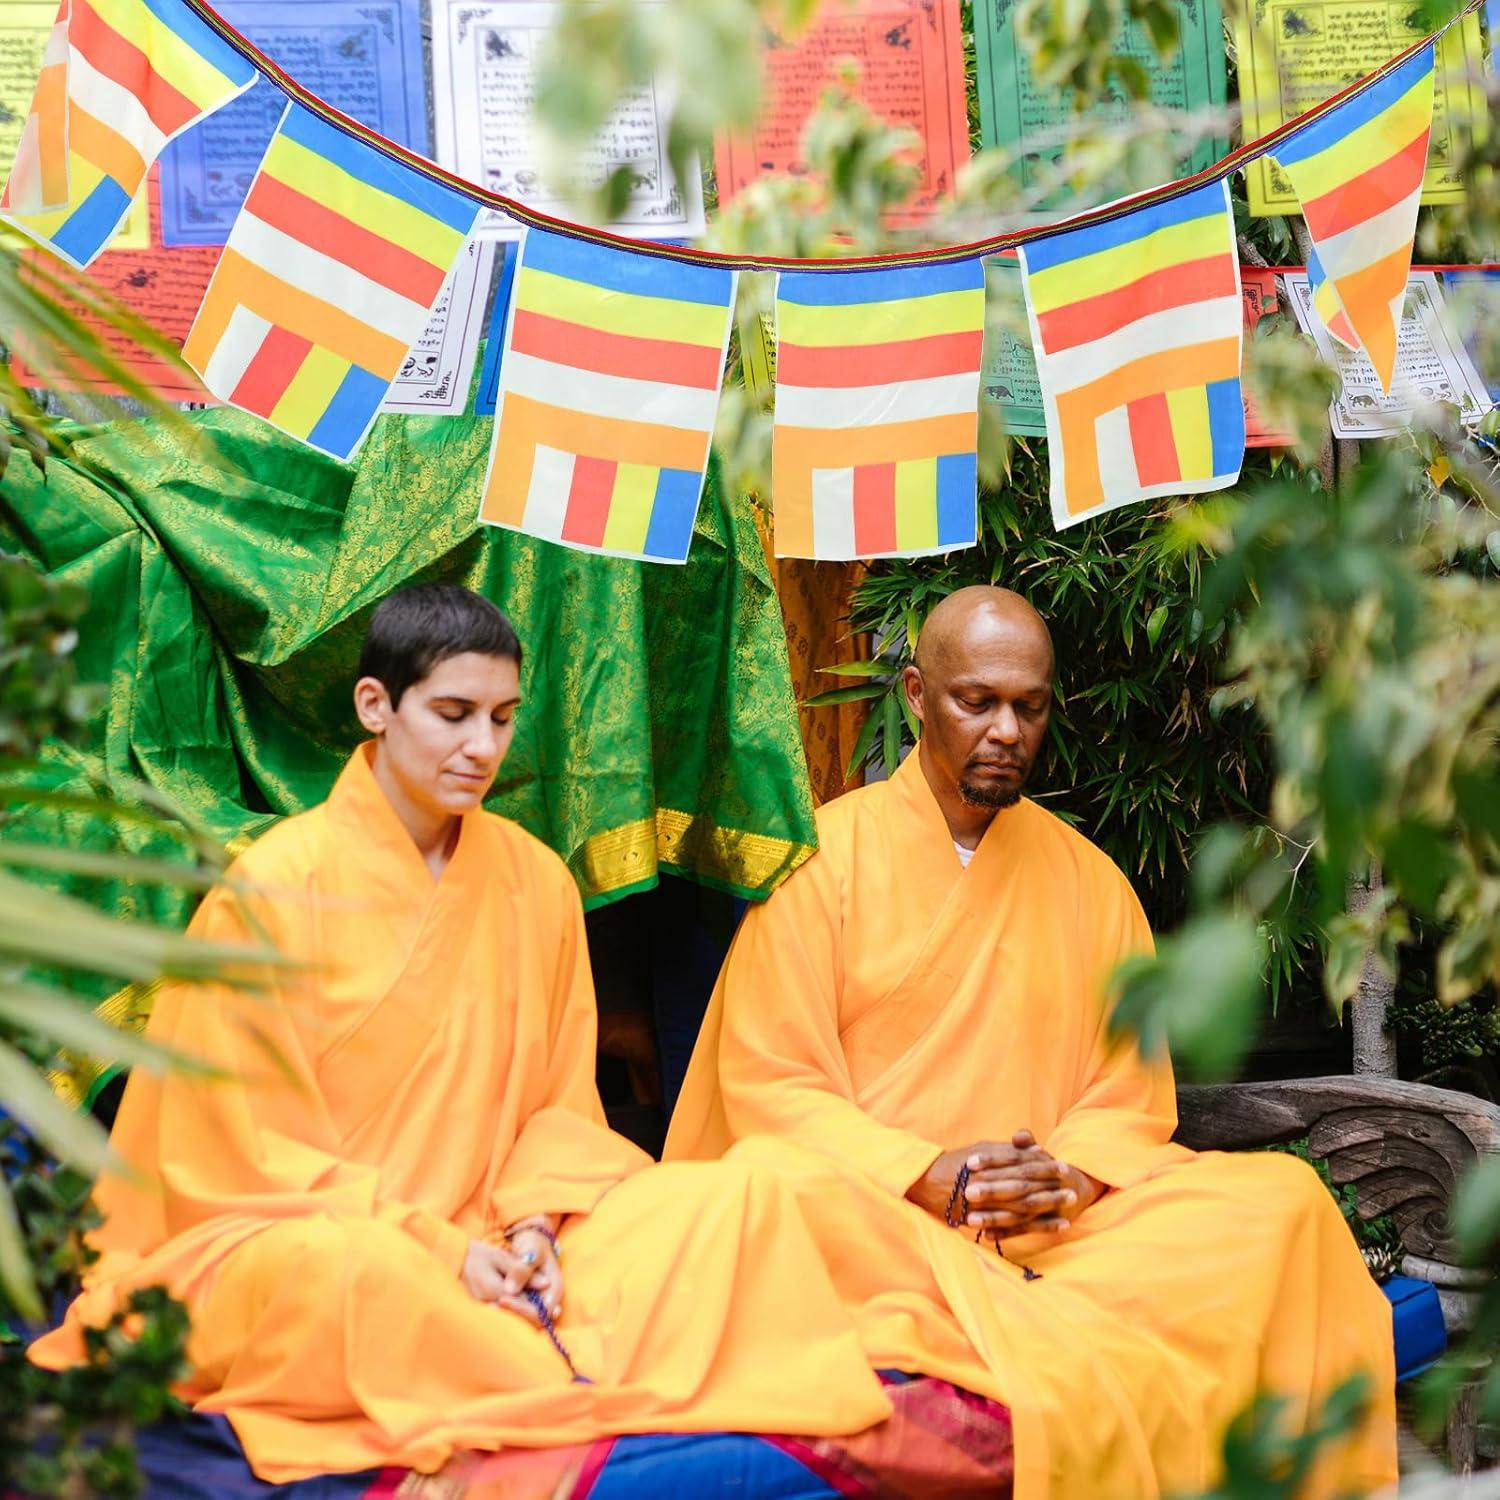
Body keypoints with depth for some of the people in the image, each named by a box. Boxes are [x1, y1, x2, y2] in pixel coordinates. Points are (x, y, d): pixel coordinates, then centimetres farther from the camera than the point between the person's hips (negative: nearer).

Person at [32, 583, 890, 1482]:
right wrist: (438, 1247, -17)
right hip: (278, 1239, -5)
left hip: (484, 1247, 5)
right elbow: (241, 1149, -9)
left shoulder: (536, 879, 8)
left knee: (739, 1197, -12)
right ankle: (621, 1400, -25)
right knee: (354, 1269, -40)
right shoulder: (273, 890, -7)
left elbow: (561, 1100, 12)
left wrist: (534, 1221, -10)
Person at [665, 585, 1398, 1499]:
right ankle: (1072, 1344, -37)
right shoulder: (823, 855, 4)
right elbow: (769, 1084, -2)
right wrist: (925, 1176, -17)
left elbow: (1132, 1095, 12)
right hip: (869, 1215, -3)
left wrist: (1072, 1176, -11)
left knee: (1285, 1200, -21)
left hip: (1054, 1227, 4)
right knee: (773, 1187, -37)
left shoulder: (1089, 880, 15)